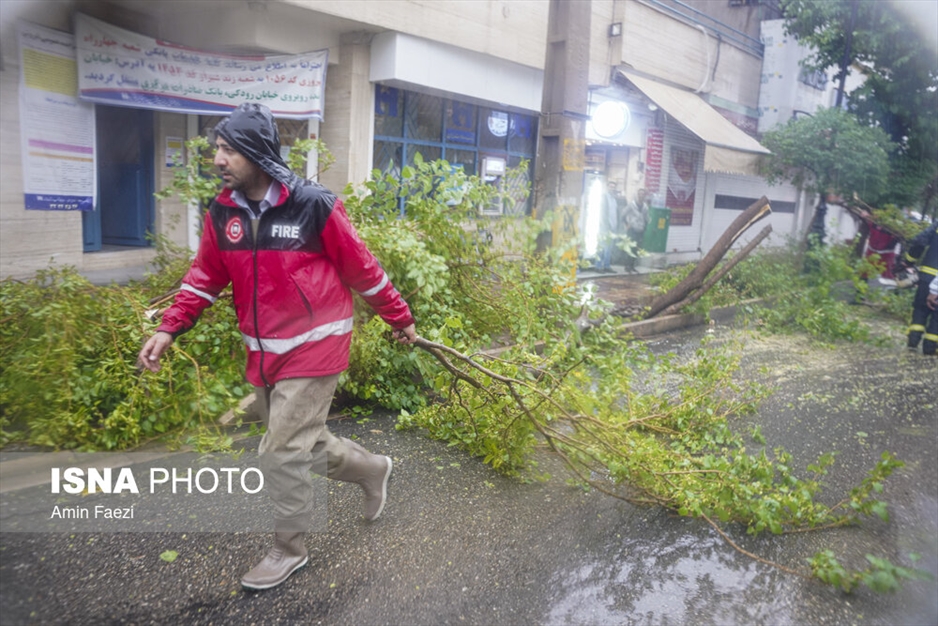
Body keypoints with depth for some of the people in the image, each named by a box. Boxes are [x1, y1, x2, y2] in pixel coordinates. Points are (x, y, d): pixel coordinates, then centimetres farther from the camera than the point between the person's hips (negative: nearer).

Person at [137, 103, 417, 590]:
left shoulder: (315, 206, -16)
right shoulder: (221, 213, 1)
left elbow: (362, 269, -8)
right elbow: (205, 277, 9)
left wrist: (400, 319, 1)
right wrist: (168, 329, -2)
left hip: (312, 349, -6)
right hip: (263, 354, 7)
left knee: (282, 453, -3)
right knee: (301, 443, 18)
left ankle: (289, 549, 21)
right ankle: (372, 469, 44)